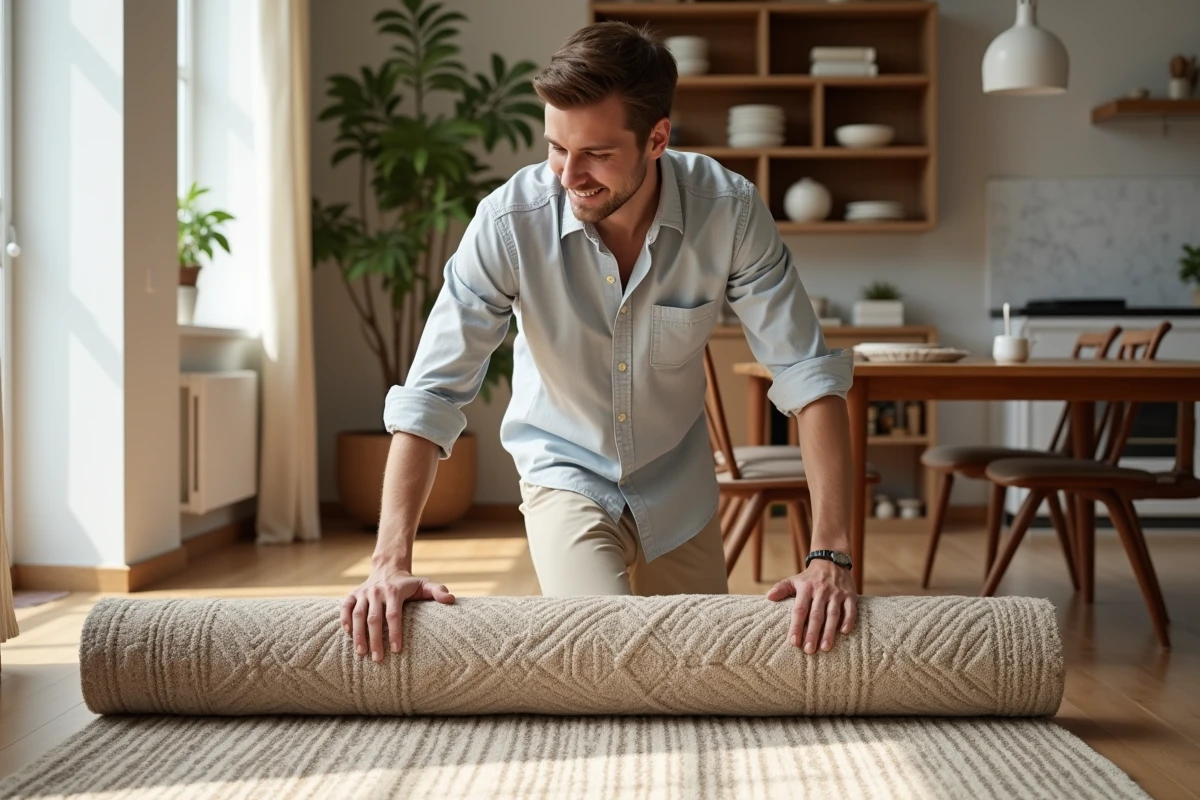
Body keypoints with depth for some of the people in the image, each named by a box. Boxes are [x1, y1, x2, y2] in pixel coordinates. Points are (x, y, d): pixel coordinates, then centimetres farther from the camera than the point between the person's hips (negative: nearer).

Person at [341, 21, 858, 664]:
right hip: (566, 474, -2)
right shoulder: (509, 221, -26)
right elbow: (432, 392, -25)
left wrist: (830, 557, -31)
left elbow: (808, 373, -22)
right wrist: (391, 562, -34)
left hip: (679, 486, 2)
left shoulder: (729, 211, -23)